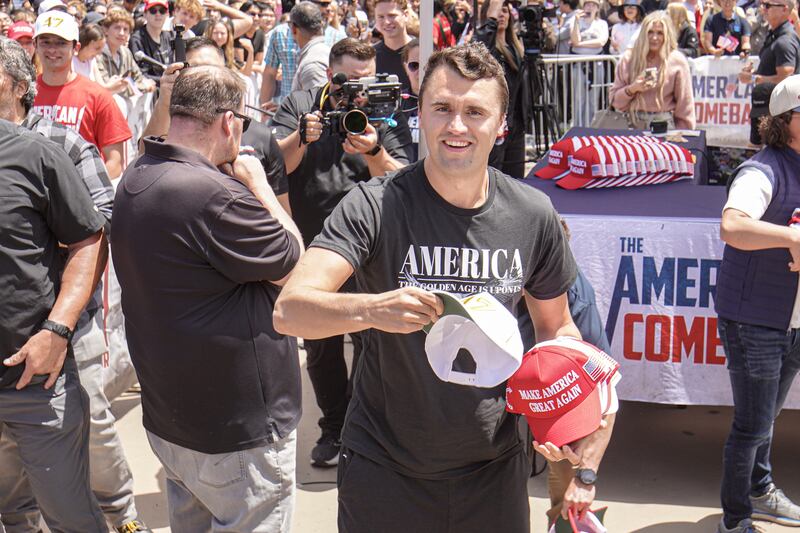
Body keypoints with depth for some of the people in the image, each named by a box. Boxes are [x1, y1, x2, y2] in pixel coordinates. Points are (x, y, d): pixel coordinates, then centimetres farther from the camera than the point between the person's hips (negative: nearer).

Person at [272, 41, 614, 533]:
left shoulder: (533, 214, -6)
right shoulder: (374, 206, -15)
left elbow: (556, 327, 8)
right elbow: (289, 310, -26)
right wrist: (370, 309, -44)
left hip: (495, 465, 3)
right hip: (386, 469, -2)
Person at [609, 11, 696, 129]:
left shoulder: (677, 61, 1)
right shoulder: (629, 58, 6)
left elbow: (685, 105, 3)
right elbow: (614, 100, 7)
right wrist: (631, 89, -10)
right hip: (634, 124, 1)